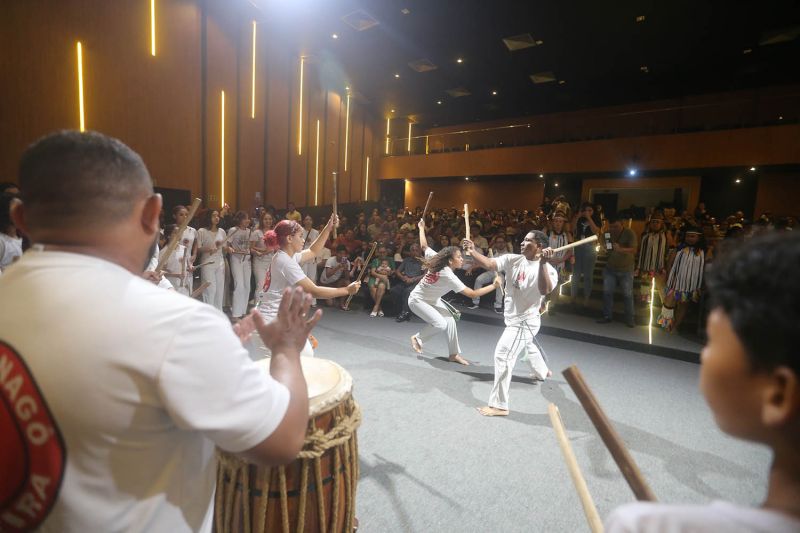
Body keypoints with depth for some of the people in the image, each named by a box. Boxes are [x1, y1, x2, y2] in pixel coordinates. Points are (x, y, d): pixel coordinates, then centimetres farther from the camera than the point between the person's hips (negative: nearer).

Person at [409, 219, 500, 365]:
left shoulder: (436, 260, -13)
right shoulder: (449, 277, -33)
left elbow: (424, 246, 0)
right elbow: (473, 294, -34)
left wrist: (421, 228, 14)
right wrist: (494, 285, -30)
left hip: (431, 299, 9)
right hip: (417, 301, -8)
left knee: (450, 321, -1)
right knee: (440, 324, -20)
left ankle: (454, 354, 7)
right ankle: (417, 338, 6)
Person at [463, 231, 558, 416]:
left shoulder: (547, 269, -21)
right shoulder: (513, 260, -6)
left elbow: (545, 290, -40)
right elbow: (489, 264, -17)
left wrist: (543, 263, -47)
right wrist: (473, 251, -30)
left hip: (525, 321, -8)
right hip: (514, 319, 8)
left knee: (502, 356, -14)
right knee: (529, 346, 33)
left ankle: (499, 405, -5)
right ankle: (542, 372, 65)